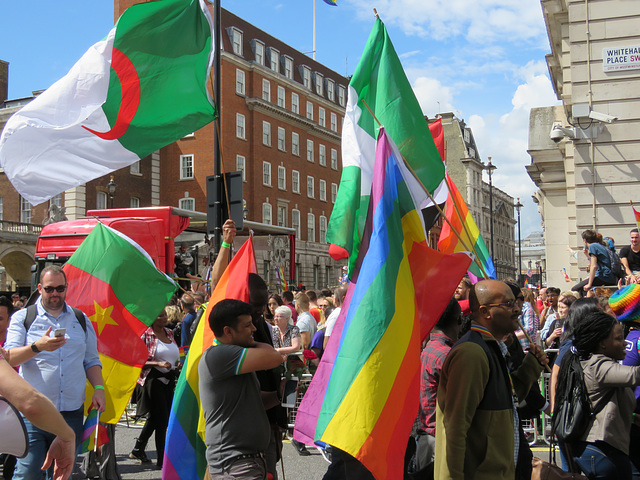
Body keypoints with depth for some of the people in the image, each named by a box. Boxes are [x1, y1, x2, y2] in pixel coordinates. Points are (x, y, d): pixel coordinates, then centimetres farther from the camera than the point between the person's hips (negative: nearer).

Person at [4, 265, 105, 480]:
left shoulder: (81, 319, 14)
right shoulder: (22, 318, 5)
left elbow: (91, 361, 17)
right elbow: (9, 358, -5)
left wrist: (98, 388, 1)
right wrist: (37, 346, -23)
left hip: (71, 412, 3)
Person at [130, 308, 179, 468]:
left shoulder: (169, 333, 12)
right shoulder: (146, 335, -9)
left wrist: (177, 362, 4)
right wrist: (159, 363, -23)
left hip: (168, 379, 7)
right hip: (153, 379, -7)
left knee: (155, 417, 17)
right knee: (162, 419, -6)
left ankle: (138, 450, 34)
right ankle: (162, 460, 3)